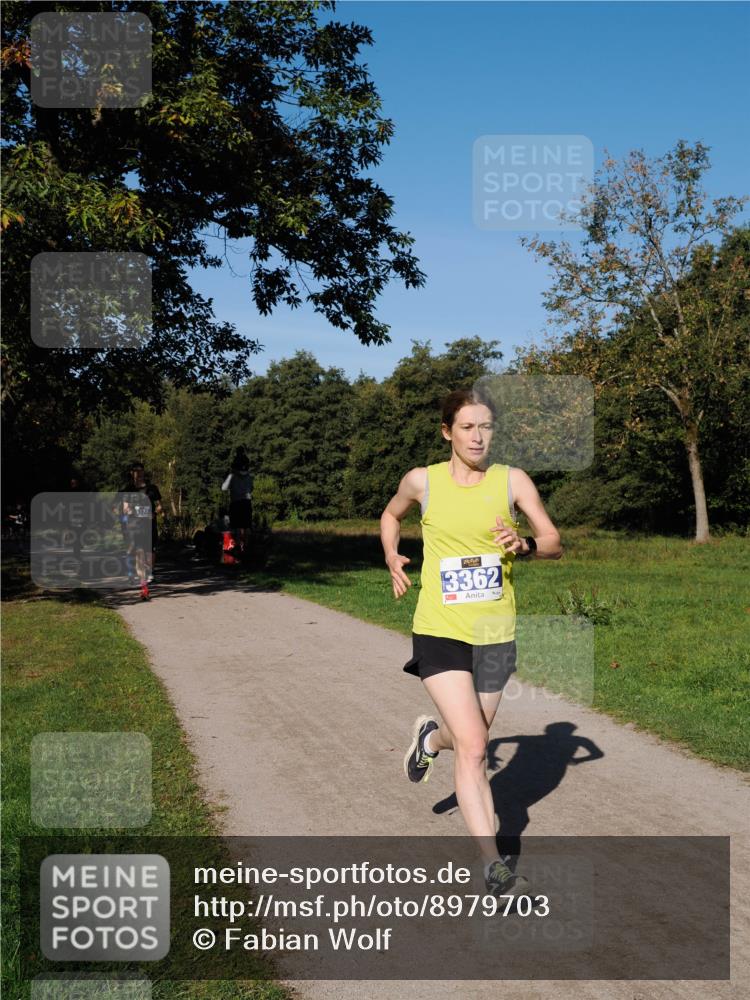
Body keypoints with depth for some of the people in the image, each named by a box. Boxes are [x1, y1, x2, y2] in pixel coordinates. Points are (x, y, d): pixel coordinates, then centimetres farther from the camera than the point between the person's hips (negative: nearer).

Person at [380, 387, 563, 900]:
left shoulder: (512, 481, -3)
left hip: (495, 632, 2)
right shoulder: (422, 481, -2)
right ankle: (494, 864, -4)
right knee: (473, 746, -13)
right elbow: (391, 515, 19)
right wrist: (392, 558, 4)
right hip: (440, 630, -2)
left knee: (470, 739, 17)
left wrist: (524, 545, -24)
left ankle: (431, 737, 53)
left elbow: (555, 543, -4)